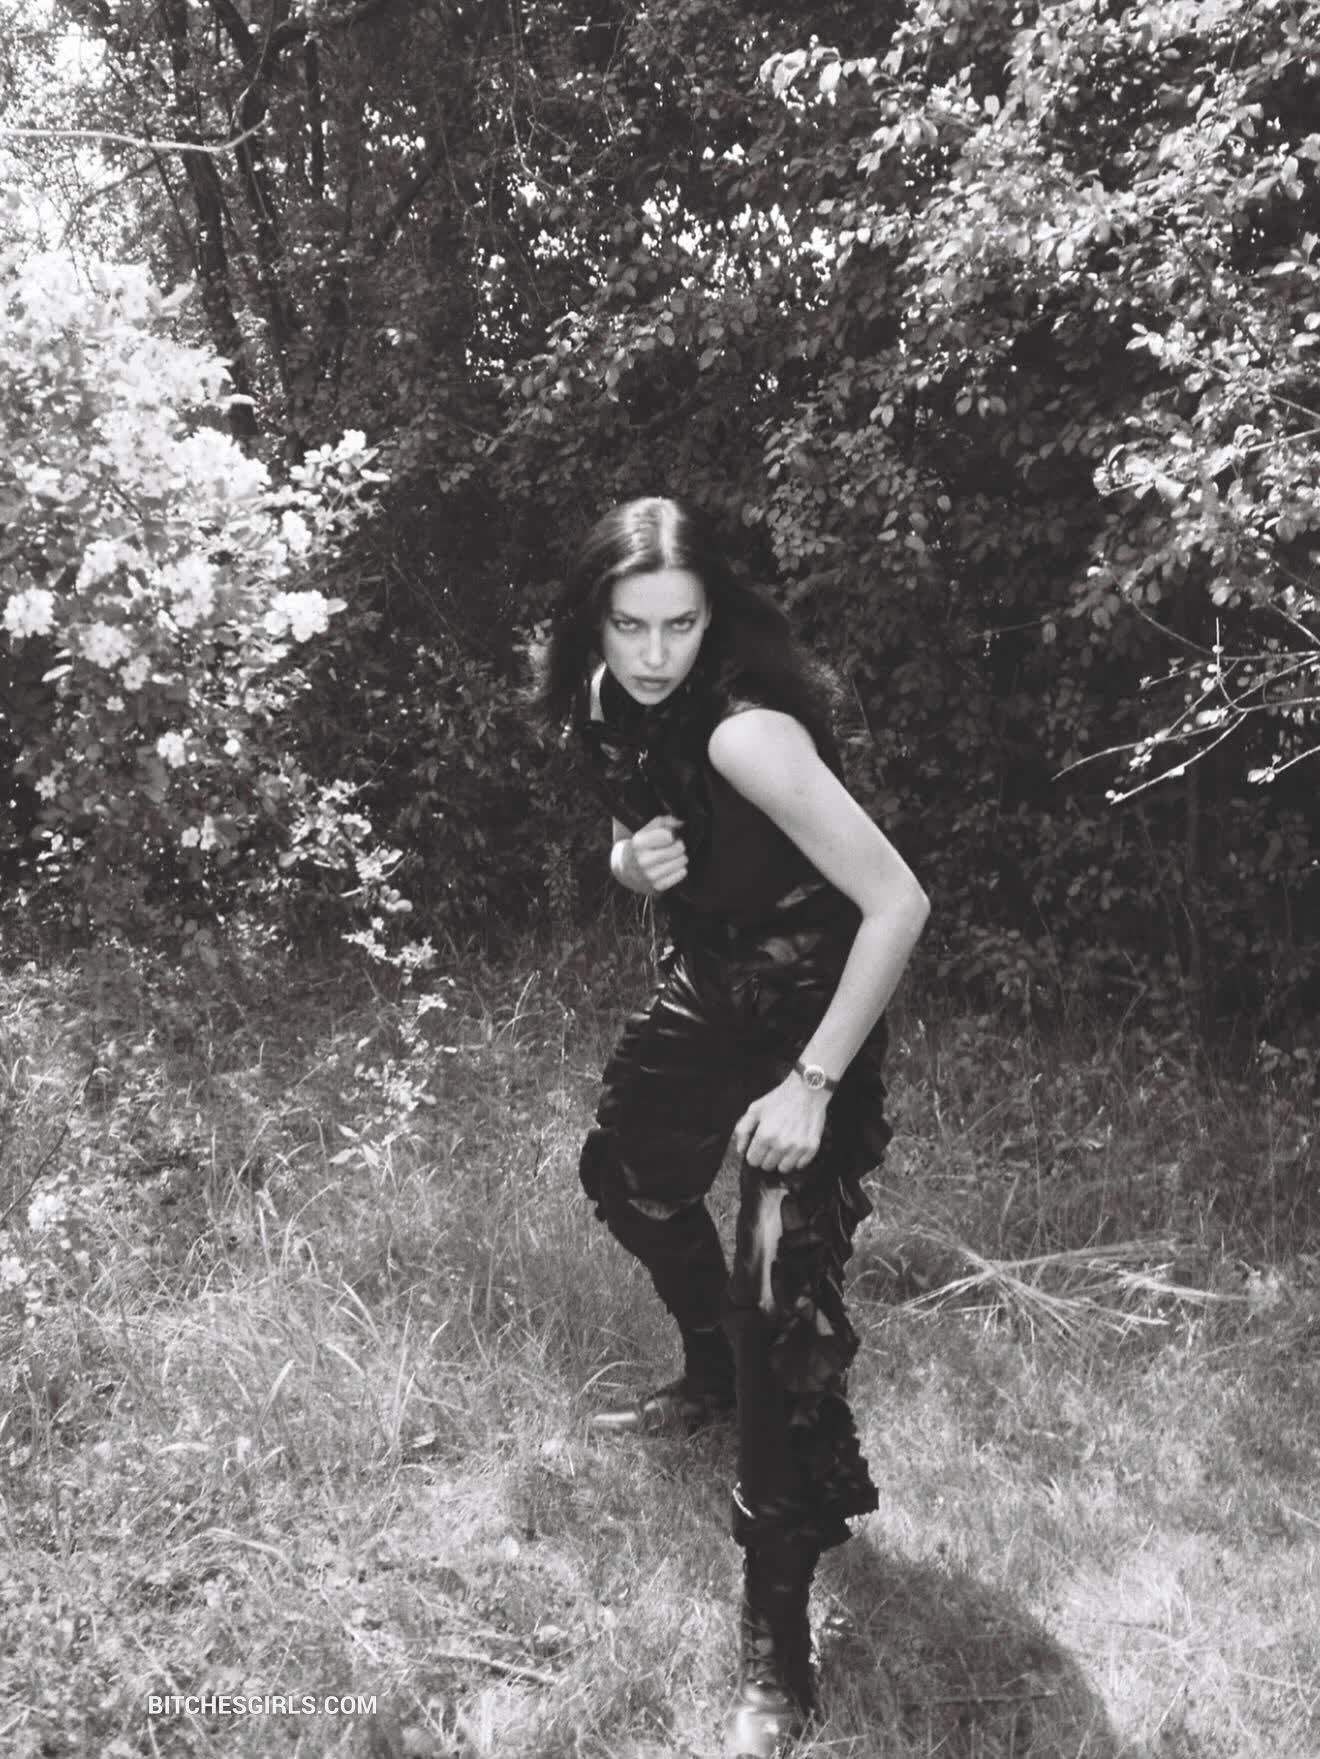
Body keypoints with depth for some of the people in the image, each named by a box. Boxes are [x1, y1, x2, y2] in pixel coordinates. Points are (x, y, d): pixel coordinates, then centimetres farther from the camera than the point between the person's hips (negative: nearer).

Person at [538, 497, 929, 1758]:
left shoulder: (747, 731, -31)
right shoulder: (610, 704, -6)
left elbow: (898, 903, -30)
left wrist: (812, 1084, -28)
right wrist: (632, 860, -13)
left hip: (807, 1014, -8)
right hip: (705, 989, 8)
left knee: (783, 1311, -11)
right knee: (626, 1177, 25)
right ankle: (712, 1377, 54)